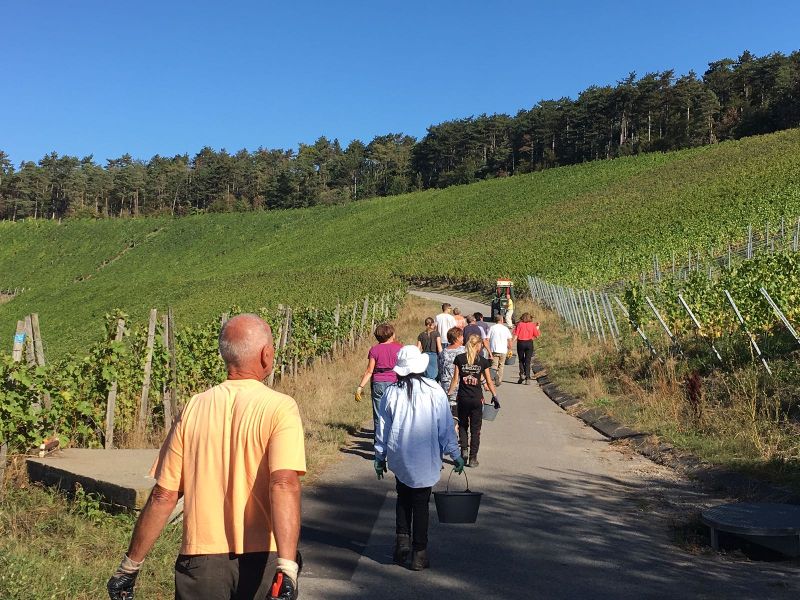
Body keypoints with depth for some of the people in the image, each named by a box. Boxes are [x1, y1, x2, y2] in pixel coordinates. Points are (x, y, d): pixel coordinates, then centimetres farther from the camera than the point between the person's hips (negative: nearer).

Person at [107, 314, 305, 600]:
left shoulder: (194, 408, -1)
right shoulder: (279, 408, -11)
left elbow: (163, 496, 0)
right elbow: (283, 485, -25)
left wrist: (130, 566, 9)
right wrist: (287, 569, -31)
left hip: (201, 562, 1)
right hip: (261, 560, -1)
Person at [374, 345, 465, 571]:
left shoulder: (391, 393, -4)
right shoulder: (434, 391, -8)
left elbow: (383, 428, 3)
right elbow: (446, 426, -4)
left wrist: (380, 457, 14)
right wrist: (455, 454, 5)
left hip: (399, 457, 1)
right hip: (425, 459, -1)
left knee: (403, 497, 22)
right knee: (421, 502, 8)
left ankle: (403, 538, 6)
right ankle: (419, 553, 12)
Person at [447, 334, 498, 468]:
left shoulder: (459, 359, -2)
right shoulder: (482, 361, -2)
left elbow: (455, 379, -1)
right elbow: (489, 381, 3)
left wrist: (448, 393, 8)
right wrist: (494, 396, 14)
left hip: (463, 398, 1)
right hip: (477, 399, -1)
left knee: (462, 425, 20)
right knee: (475, 429, 7)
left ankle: (463, 449, 5)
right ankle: (473, 458, 6)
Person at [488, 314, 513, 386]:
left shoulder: (491, 328, 0)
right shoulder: (505, 328, 3)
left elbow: (488, 339, -3)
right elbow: (509, 340, 6)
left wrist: (488, 349, 6)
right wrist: (509, 348, 20)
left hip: (494, 350, -1)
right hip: (503, 350, 1)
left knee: (494, 366, -2)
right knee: (501, 366, 12)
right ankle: (499, 381, 13)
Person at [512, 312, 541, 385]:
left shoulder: (519, 324, -3)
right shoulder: (532, 325, 1)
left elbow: (516, 335, -9)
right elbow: (536, 335, 5)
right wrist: (537, 327, 20)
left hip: (521, 343, -1)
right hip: (529, 343, 1)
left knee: (521, 360, 16)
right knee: (527, 361, 4)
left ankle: (522, 374, -3)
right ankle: (527, 378, -2)